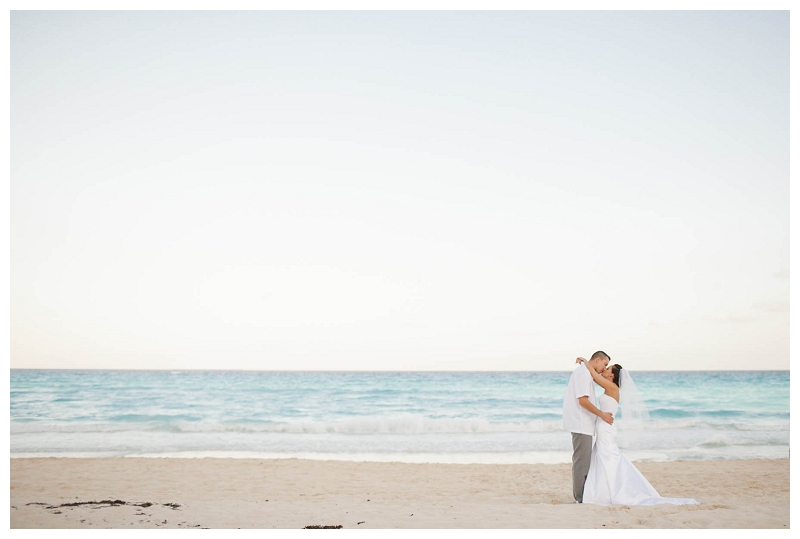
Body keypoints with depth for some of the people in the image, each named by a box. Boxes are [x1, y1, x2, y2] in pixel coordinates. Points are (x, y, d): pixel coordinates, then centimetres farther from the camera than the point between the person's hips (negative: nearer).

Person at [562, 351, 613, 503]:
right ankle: (580, 497, -4)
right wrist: (602, 414, -13)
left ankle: (581, 495, 19)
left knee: (583, 460, 14)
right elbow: (583, 400, -20)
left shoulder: (585, 372, 20)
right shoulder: (583, 372, -13)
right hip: (580, 424, -11)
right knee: (582, 460, -8)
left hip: (583, 424, 11)